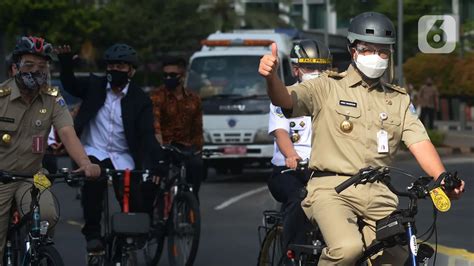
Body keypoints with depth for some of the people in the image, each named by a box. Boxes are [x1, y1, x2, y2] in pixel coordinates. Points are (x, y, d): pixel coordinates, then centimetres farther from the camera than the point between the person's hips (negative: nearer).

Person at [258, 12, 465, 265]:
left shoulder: (399, 100, 17)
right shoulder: (328, 88, 6)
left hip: (378, 193, 5)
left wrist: (442, 177, -14)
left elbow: (419, 142, 5)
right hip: (331, 187, -5)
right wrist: (271, 77, -32)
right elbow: (286, 100, -9)